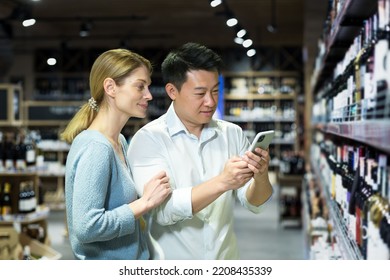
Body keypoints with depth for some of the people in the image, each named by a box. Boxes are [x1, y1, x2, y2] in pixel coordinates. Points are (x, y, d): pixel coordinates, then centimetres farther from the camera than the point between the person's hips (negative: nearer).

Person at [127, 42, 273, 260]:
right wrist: (222, 182, -33)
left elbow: (254, 203, -4)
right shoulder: (149, 138, -12)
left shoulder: (233, 134, -2)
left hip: (226, 260, 4)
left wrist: (261, 177, -23)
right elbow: (163, 209, -22)